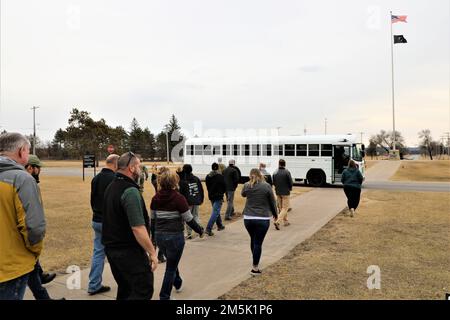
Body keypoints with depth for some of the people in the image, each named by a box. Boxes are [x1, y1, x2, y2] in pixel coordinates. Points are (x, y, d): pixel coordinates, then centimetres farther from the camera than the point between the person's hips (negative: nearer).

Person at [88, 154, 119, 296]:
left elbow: (92, 199, 16)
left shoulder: (96, 178, 7)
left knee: (98, 252, 12)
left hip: (96, 221, 7)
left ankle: (94, 285, 16)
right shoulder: (114, 179, -19)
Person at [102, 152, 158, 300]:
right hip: (129, 251, -9)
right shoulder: (130, 191, -20)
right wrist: (152, 252, -18)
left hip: (111, 247, 10)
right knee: (144, 290, -2)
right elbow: (138, 228, -24)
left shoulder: (111, 187, 10)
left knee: (125, 290, 20)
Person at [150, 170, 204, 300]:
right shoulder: (178, 198, -16)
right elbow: (189, 219, -12)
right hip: (175, 236, -6)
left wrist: (154, 234, 19)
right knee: (171, 267, 9)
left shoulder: (155, 198, -1)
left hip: (160, 236, 6)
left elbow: (152, 219, 7)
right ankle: (164, 297, 15)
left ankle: (178, 284, 48)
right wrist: (200, 230, 4)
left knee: (172, 262, 29)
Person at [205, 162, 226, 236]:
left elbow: (207, 186, 9)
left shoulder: (208, 176, 3)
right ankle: (208, 229, -14)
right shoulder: (220, 176, -13)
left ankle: (220, 225, 35)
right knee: (215, 212, -6)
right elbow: (224, 186, -6)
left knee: (216, 211, 22)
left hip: (211, 196, 6)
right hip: (218, 197, -6)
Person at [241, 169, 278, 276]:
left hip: (248, 218, 4)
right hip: (262, 219, -3)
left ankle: (255, 262, 35)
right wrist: (275, 214, 17)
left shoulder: (246, 186, 2)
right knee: (258, 243, 1)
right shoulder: (266, 186, -6)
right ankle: (255, 268, 5)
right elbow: (272, 202, 2)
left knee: (253, 240, 20)